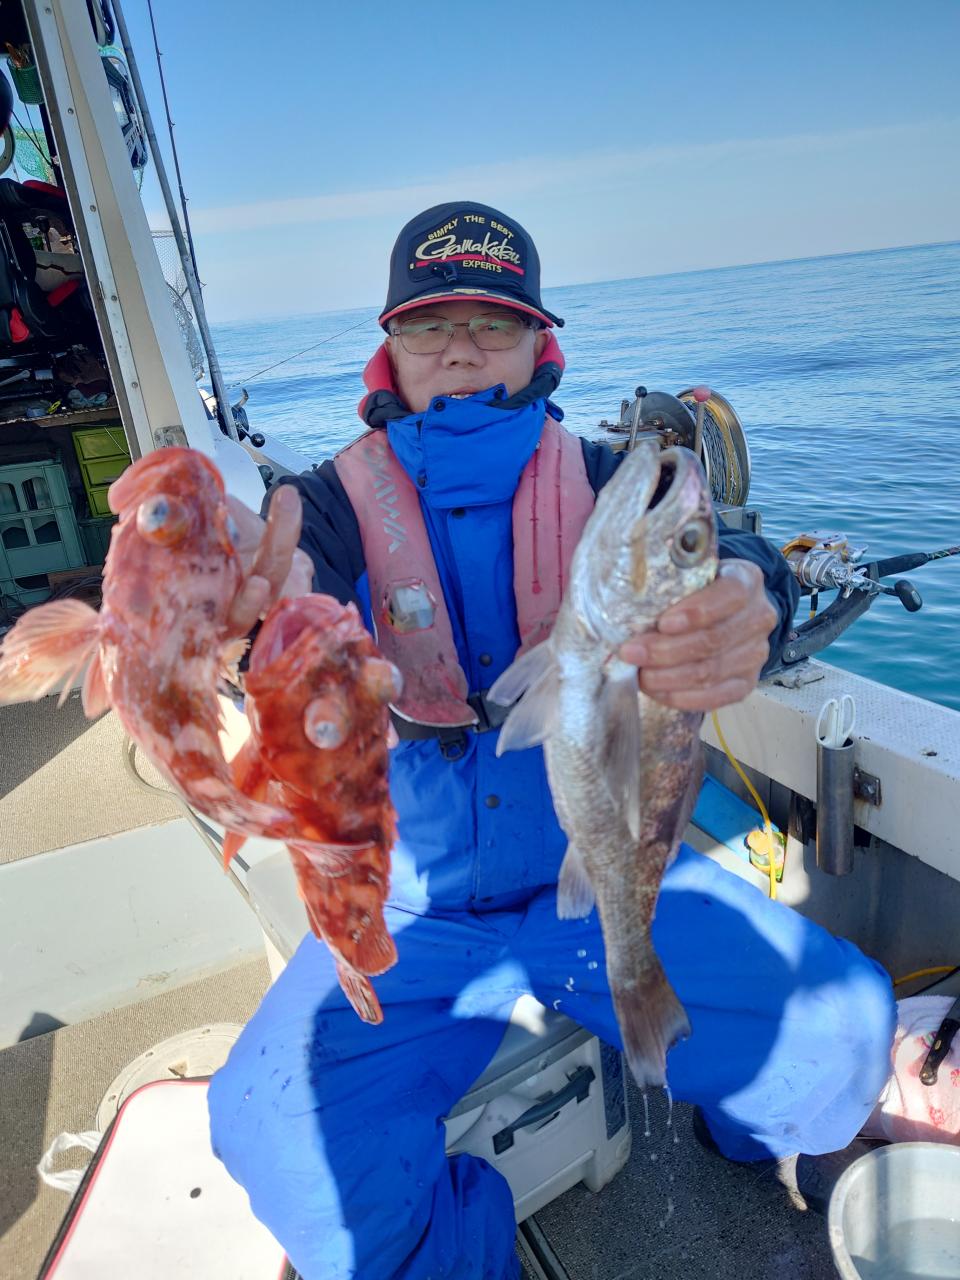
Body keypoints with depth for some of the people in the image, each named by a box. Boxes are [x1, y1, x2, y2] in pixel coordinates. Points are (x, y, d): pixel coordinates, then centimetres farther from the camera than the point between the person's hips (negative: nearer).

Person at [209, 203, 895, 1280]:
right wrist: (262, 597, -49)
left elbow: (718, 553, -18)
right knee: (275, 1136, -22)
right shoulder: (343, 501, -3)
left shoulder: (596, 481, 0)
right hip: (409, 912, 0)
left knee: (840, 1029, -14)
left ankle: (752, 1150, 22)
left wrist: (741, 597, -44)